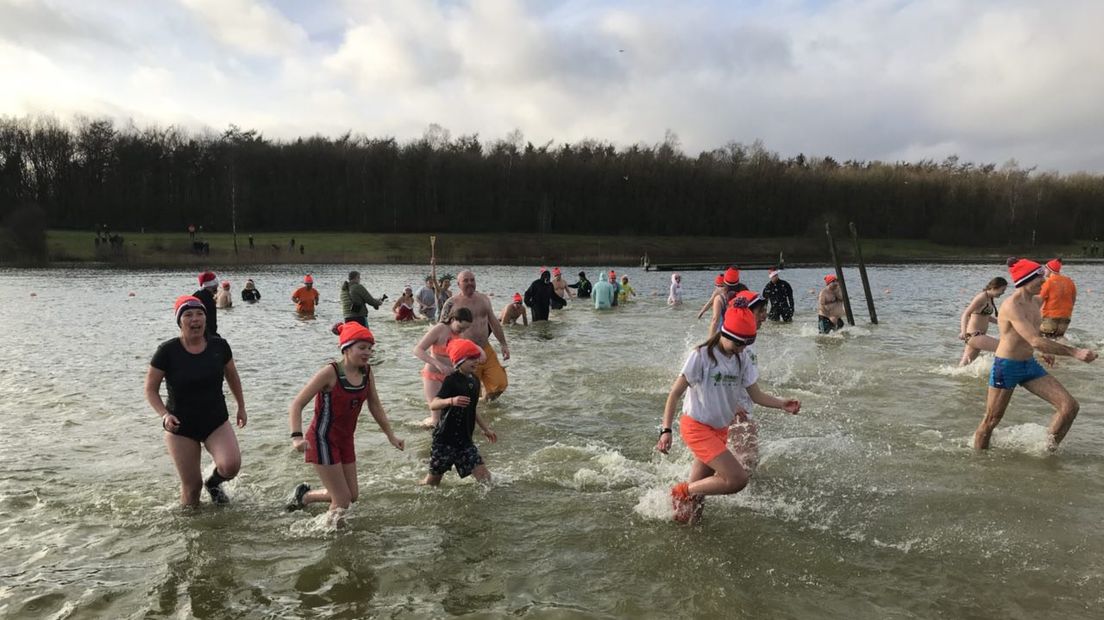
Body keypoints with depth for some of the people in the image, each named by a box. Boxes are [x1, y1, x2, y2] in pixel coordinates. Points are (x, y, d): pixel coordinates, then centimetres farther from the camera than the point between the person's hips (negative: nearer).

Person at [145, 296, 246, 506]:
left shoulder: (219, 346, -6)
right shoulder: (167, 351, -13)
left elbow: (232, 376, 12)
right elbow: (151, 389, -6)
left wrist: (241, 407, 16)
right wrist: (164, 415, -21)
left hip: (216, 421, 2)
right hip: (181, 426, -2)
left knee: (231, 465, -21)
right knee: (191, 485, 1)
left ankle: (213, 483, 16)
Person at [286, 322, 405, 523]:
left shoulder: (367, 372, -3)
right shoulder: (330, 373, -22)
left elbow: (375, 406, 11)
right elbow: (296, 405, -22)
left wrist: (391, 435, 11)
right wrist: (297, 437, -35)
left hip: (345, 440, 7)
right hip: (323, 440, -7)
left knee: (352, 495, 16)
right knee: (342, 500, -5)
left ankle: (303, 496, 35)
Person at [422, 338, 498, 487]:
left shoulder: (474, 381, 9)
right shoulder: (451, 381, -14)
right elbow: (433, 404, -25)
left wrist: (485, 428, 27)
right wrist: (451, 401, -43)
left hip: (464, 439, 6)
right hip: (445, 438, -6)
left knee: (484, 477, -3)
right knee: (432, 481, 6)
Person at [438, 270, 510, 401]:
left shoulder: (484, 299, 10)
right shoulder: (452, 303, -6)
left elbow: (494, 322, 17)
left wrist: (503, 344, 15)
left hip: (487, 350, 5)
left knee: (500, 384, 0)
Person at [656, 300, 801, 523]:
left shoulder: (742, 359, 3)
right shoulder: (701, 355, -16)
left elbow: (756, 395, 7)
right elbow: (675, 393, -15)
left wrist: (781, 404, -11)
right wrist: (666, 430, -21)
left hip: (721, 429, 7)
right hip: (696, 427, -7)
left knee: (697, 491, 10)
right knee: (738, 479, -18)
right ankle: (683, 491, -1)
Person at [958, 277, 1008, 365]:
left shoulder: (991, 299, 14)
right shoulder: (982, 297, -13)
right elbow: (965, 314, -22)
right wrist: (963, 332, -35)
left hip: (980, 335, 9)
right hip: (973, 335, -9)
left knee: (964, 364, 9)